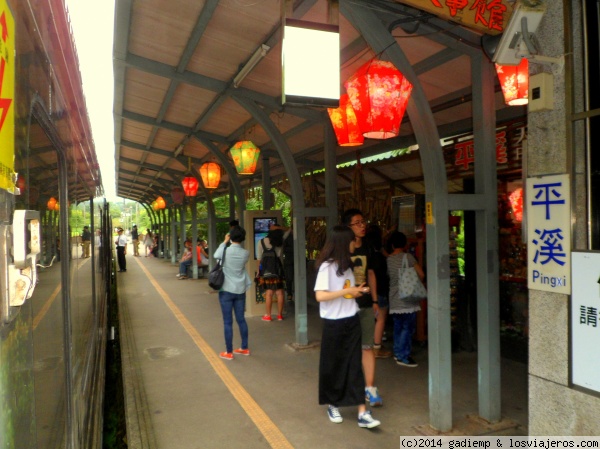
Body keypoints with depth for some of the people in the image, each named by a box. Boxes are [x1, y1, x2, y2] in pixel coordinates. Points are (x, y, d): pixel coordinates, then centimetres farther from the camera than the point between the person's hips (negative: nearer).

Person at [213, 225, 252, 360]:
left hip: (226, 291, -4)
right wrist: (228, 244, 12)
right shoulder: (245, 253, -4)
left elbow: (216, 255, 9)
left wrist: (224, 242, 16)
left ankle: (229, 352, 9)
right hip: (240, 290, 4)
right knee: (241, 319, 14)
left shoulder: (225, 251, -13)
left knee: (227, 322, 2)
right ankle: (244, 348, 24)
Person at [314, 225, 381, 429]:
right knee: (333, 366, 9)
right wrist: (347, 291, -19)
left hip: (352, 321, 6)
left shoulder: (346, 264, 11)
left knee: (355, 365, 3)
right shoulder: (327, 266, -13)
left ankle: (362, 413, 4)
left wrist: (358, 290, 3)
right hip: (334, 323, -6)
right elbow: (320, 295, -22)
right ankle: (332, 405, 29)